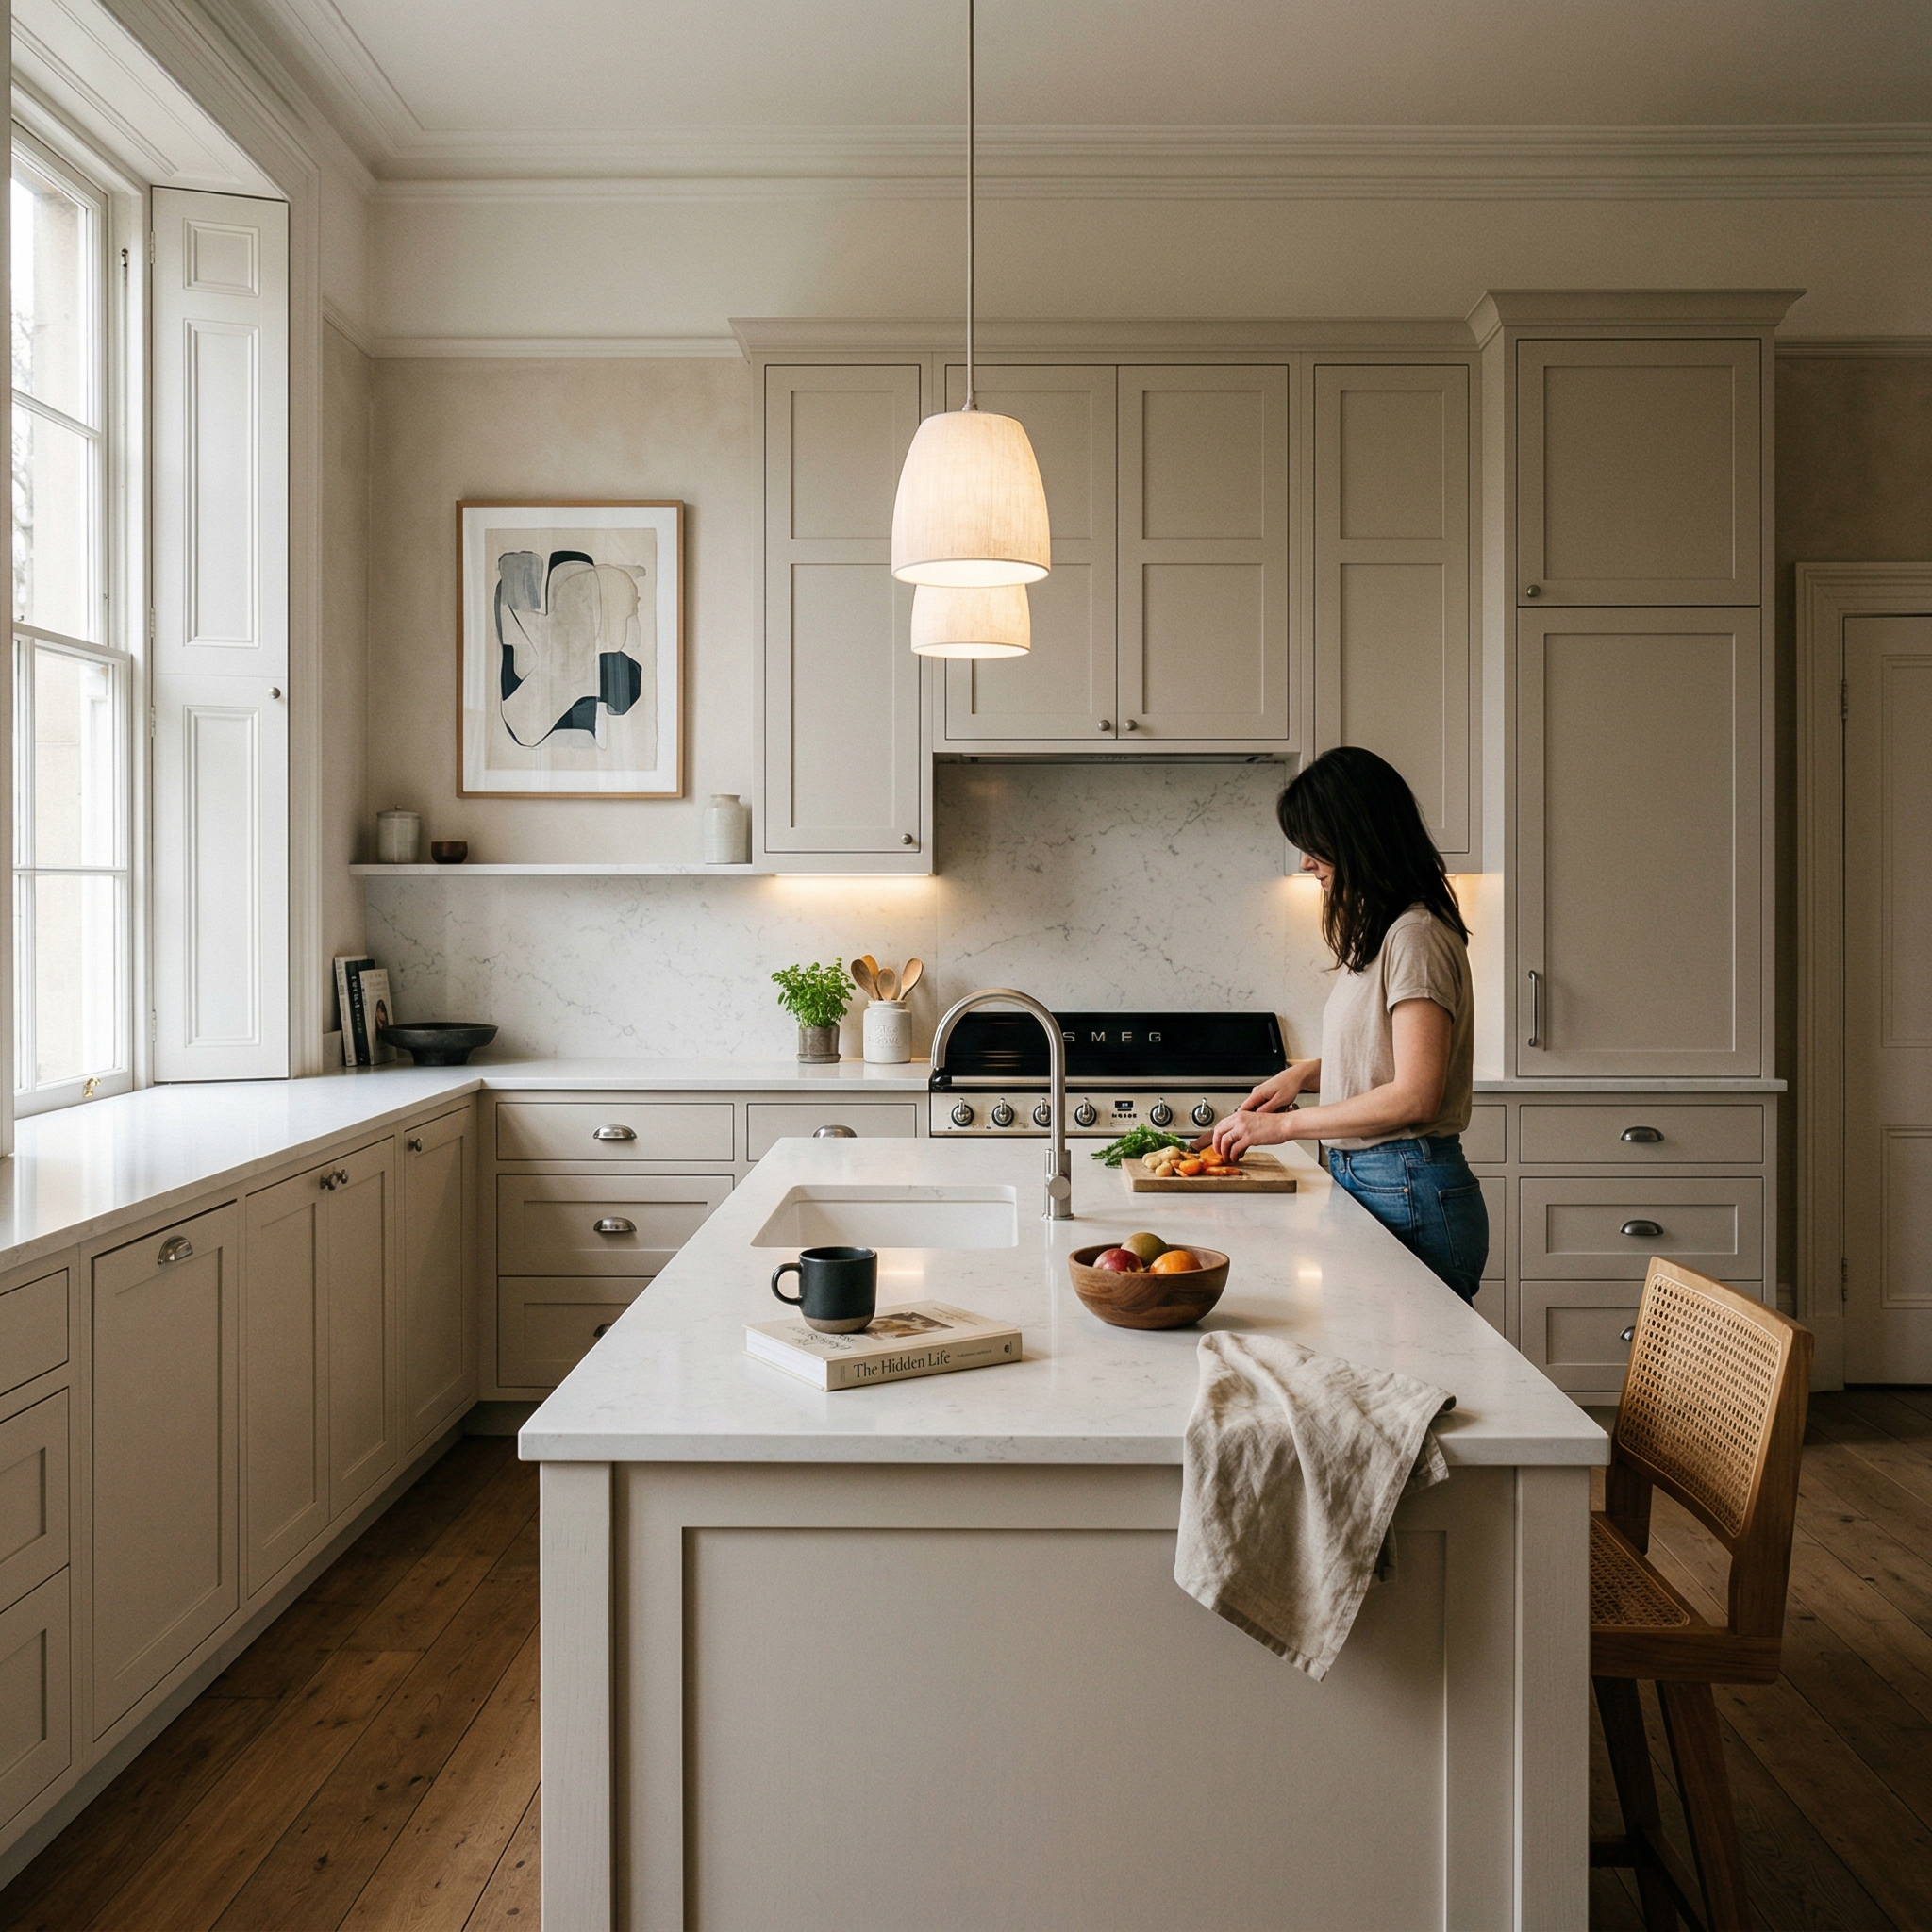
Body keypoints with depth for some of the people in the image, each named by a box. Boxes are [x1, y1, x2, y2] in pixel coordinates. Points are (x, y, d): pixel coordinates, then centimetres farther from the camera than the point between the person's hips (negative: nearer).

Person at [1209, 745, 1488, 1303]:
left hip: (1411, 1197, -9)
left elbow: (1414, 1096, -22)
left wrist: (1284, 1124, -16)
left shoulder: (1415, 937, -17)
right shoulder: (1377, 932, 13)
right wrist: (1304, 1074, 7)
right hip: (1363, 1180, 9)